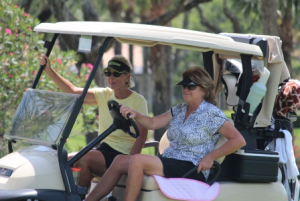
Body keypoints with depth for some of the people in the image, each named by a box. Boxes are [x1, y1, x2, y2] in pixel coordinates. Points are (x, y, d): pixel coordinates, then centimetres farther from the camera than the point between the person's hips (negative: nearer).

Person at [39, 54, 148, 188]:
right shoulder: (105, 95, 11)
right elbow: (73, 91, 1)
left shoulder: (138, 101, -5)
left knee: (84, 159, -27)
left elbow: (141, 137, -12)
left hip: (123, 154, -6)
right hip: (104, 148, 6)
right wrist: (49, 70, -10)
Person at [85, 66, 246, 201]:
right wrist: (135, 115, -11)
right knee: (120, 161, -7)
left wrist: (210, 157, -15)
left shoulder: (211, 114, -6)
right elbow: (153, 123, 9)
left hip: (192, 170, -8)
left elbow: (239, 140, -11)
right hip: (169, 163, 8)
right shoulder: (179, 110, 17)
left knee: (137, 160, -27)